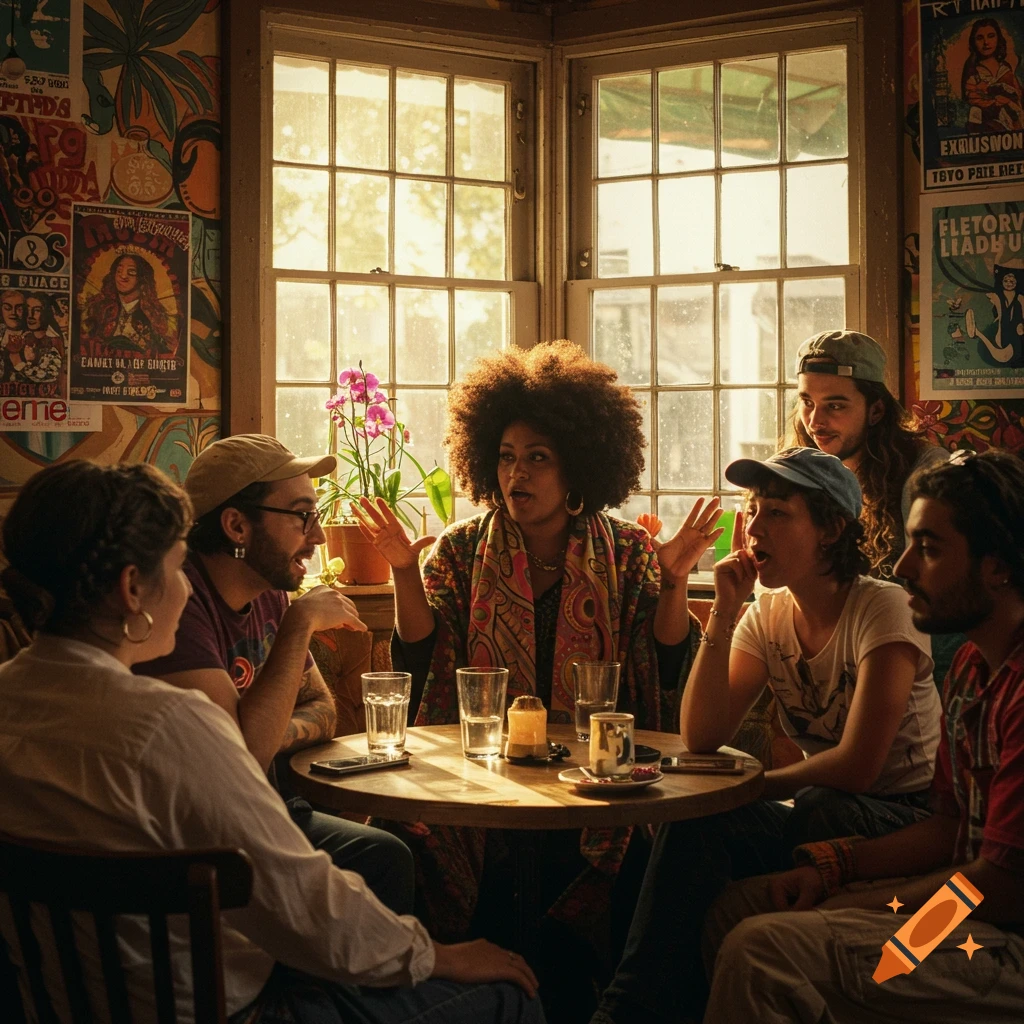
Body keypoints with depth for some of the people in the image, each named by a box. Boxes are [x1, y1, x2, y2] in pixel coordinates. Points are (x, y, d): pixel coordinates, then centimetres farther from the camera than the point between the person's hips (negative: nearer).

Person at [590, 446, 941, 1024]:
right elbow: (702, 738, -6)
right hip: (824, 816, 5)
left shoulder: (884, 610, -14)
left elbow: (857, 765, -21)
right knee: (690, 832, -25)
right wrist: (725, 612, -12)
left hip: (907, 821, -5)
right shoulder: (769, 617, 5)